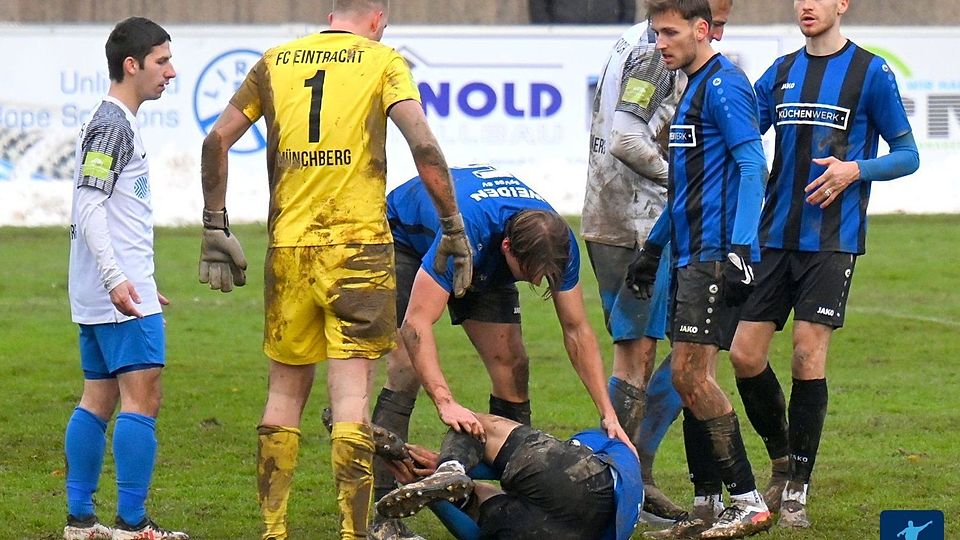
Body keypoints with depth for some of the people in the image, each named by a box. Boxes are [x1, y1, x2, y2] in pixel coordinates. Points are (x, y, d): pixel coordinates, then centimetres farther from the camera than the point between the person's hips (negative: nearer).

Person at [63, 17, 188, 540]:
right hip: (123, 298, -11)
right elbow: (89, 208, -20)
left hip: (100, 296, 11)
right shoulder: (113, 125, -13)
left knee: (98, 399, 11)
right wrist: (116, 280, -27)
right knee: (142, 397, -10)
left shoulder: (112, 122, 18)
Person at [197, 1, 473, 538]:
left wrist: (215, 228, 15)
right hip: (359, 245, -3)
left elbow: (217, 139, 10)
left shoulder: (275, 61, 12)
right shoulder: (383, 61, 1)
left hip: (288, 247, 3)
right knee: (352, 396, -4)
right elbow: (424, 144, -11)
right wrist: (453, 226, -6)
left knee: (286, 391, 12)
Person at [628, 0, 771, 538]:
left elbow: (752, 167, -19)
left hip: (717, 254, -10)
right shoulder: (693, 88, 20)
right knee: (690, 377, 10)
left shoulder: (724, 85, -11)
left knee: (692, 374, -13)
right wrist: (654, 246, 30)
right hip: (691, 255, 10)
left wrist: (738, 248, -27)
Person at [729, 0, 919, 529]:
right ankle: (782, 461, 22)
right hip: (774, 237, 5)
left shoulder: (870, 72, -1)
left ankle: (796, 490, 3)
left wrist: (855, 170, -16)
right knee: (745, 356, -1)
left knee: (807, 357, -8)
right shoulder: (782, 71, 13)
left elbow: (907, 154, 1)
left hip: (832, 241, -5)